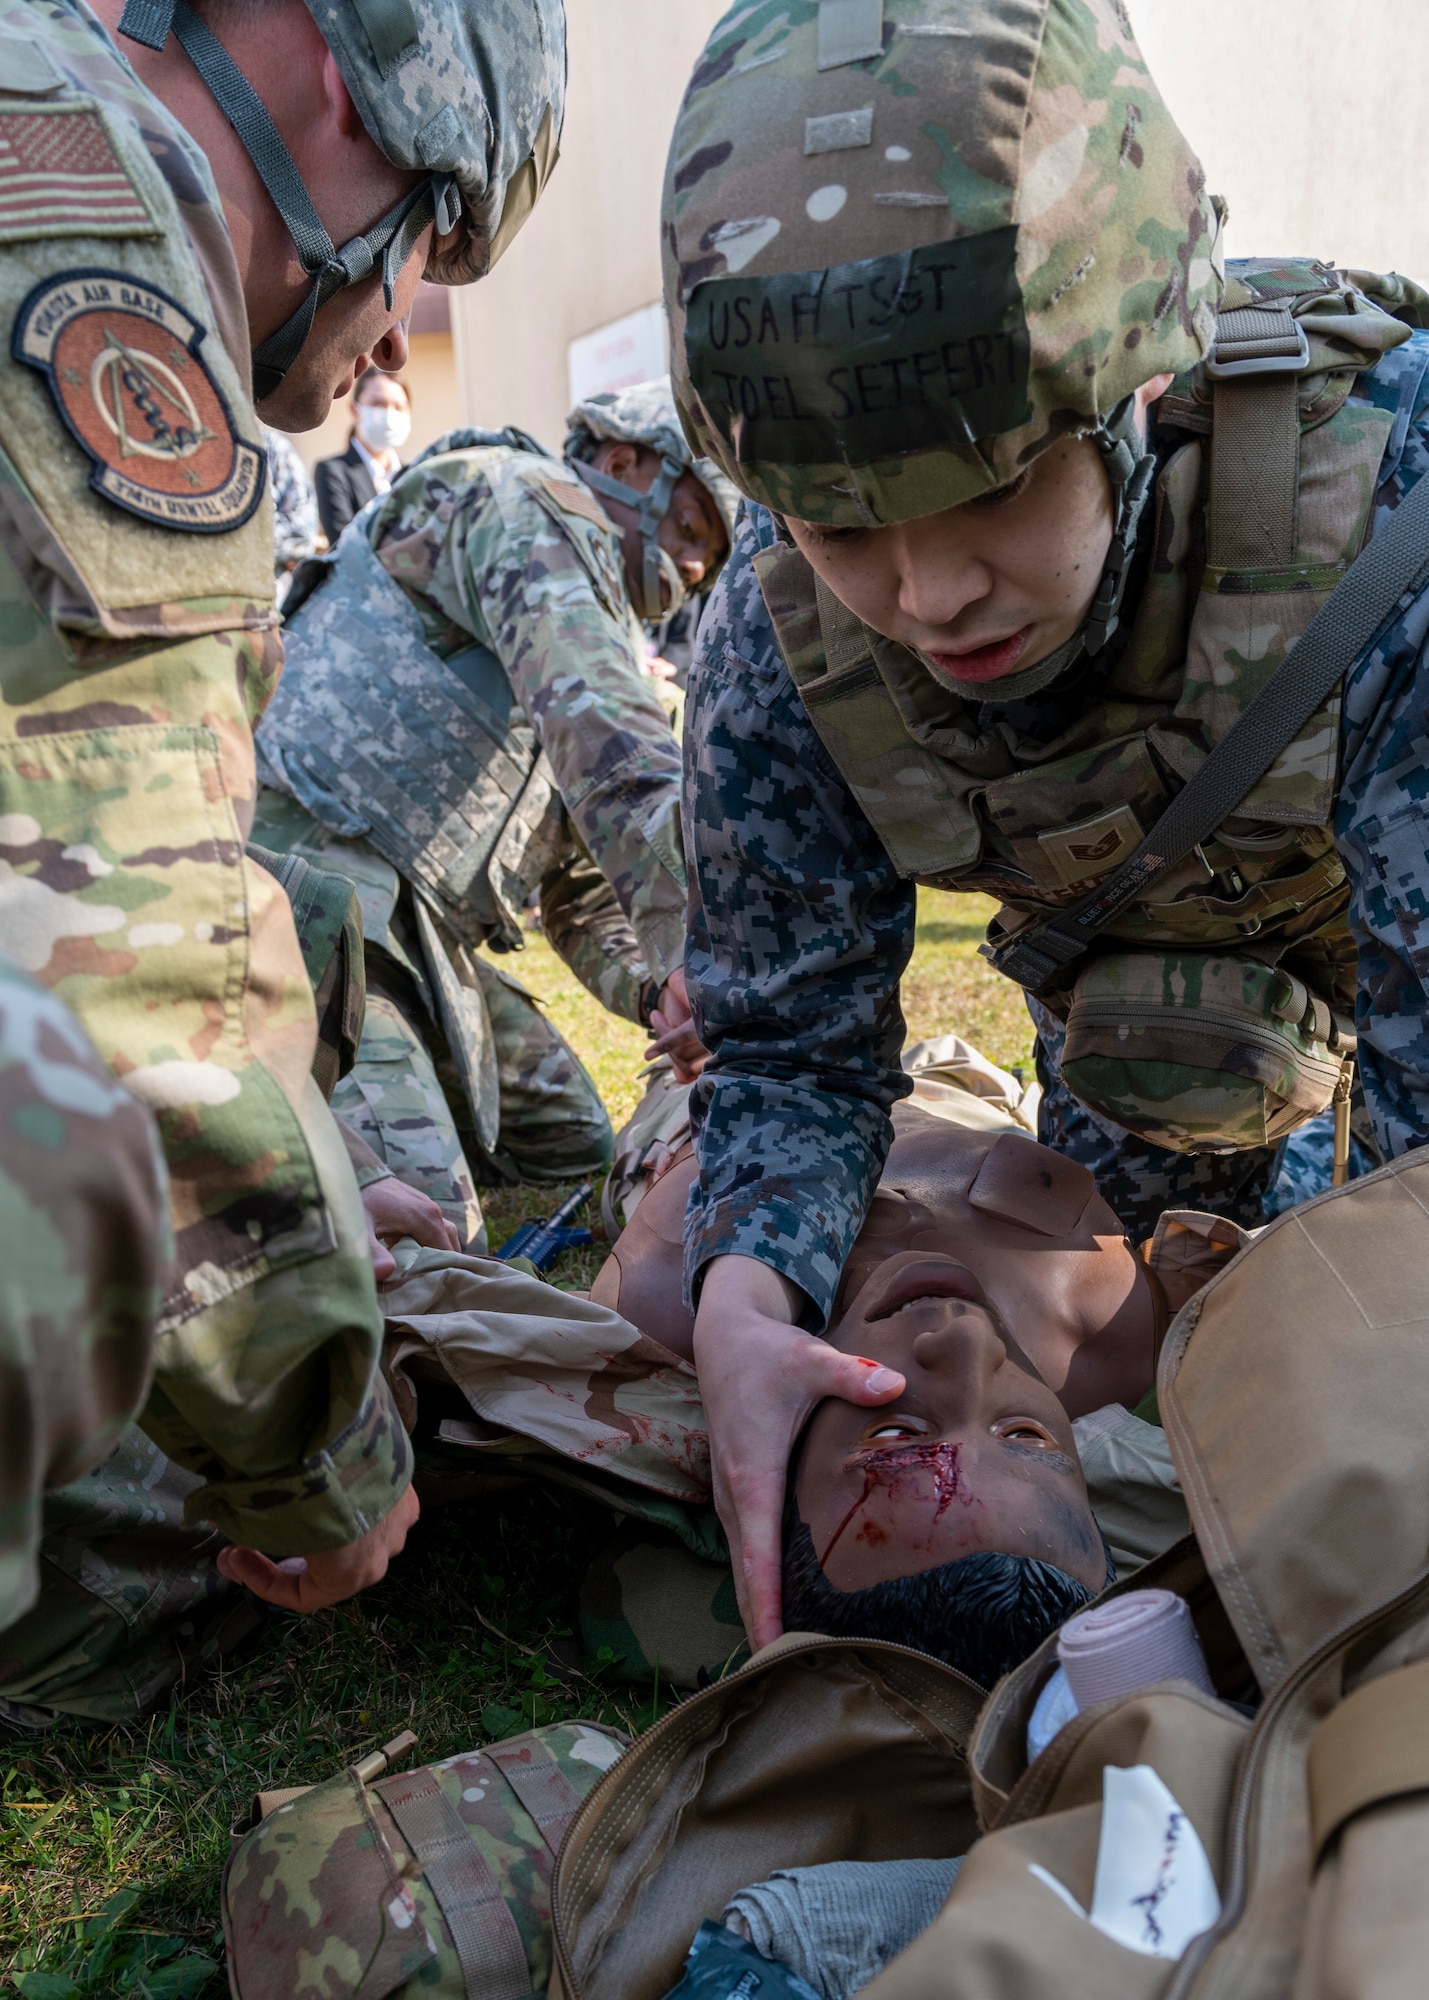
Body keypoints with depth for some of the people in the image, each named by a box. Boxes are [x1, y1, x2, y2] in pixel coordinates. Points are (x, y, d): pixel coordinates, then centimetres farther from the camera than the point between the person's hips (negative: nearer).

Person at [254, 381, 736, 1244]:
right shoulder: (527, 501, -3)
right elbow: (606, 737, -22)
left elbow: (582, 887, 24)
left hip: (412, 919, 10)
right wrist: (695, 948, -31)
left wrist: (655, 987, 3)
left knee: (569, 1140, 16)